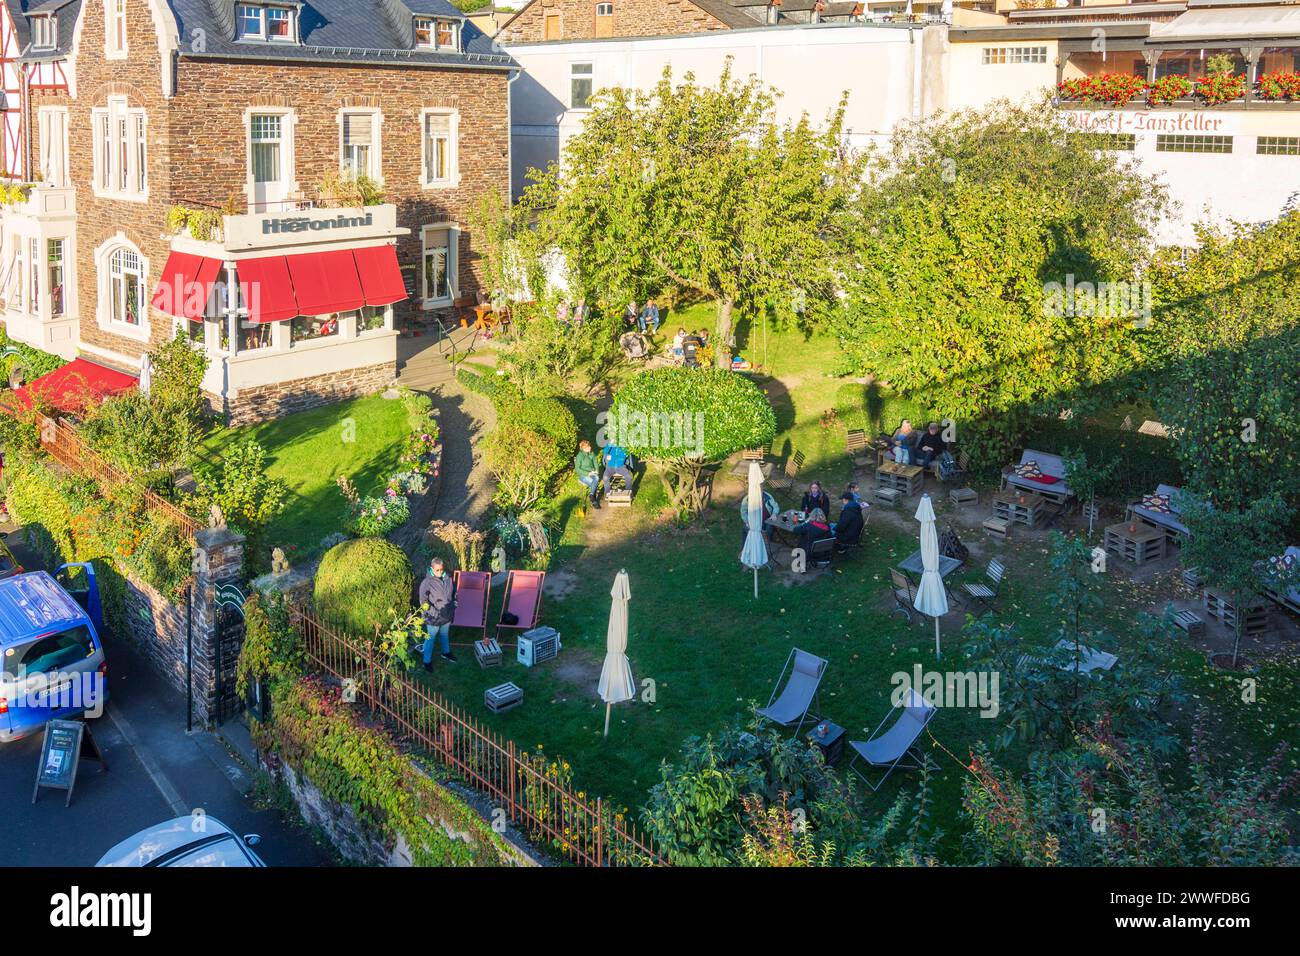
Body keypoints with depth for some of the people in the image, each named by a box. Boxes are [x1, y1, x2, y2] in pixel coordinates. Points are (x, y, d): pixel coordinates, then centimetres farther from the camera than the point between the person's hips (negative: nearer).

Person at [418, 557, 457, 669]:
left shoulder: (448, 578, -6)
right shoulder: (427, 582, -23)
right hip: (433, 617, -5)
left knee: (445, 635, 28)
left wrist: (454, 605, 9)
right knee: (430, 639, 11)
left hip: (447, 615, 5)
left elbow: (454, 593, 11)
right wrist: (431, 609, -28)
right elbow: (423, 600, -20)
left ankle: (446, 652, 51)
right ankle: (427, 661, 26)